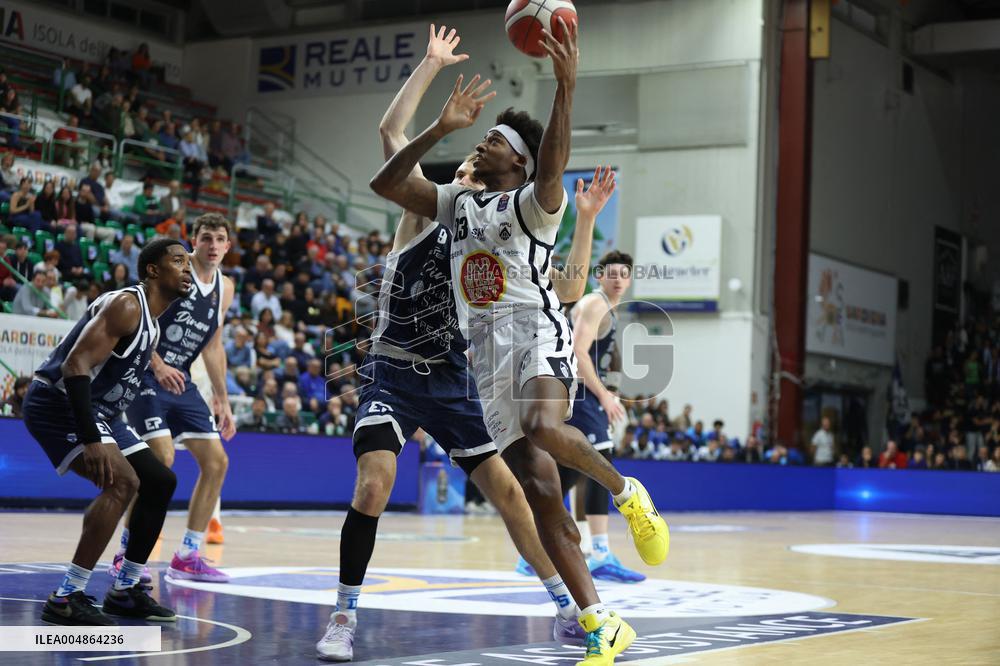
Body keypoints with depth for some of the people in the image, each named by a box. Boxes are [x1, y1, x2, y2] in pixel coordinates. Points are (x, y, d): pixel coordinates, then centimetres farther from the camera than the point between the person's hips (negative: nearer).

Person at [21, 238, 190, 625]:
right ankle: (65, 599, -22)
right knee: (122, 482, -26)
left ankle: (125, 591, 17)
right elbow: (76, 366, -29)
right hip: (57, 403, -11)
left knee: (160, 482, 11)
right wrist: (91, 441, -36)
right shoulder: (127, 305, -18)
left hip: (97, 410, 11)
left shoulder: (151, 322, 13)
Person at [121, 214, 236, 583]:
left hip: (181, 380, 8)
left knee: (216, 461, 1)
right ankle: (127, 552, -8)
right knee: (161, 459, -21)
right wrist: (158, 366, -28)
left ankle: (187, 557, 10)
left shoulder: (225, 288, 10)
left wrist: (221, 400, 17)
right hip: (145, 374, -7)